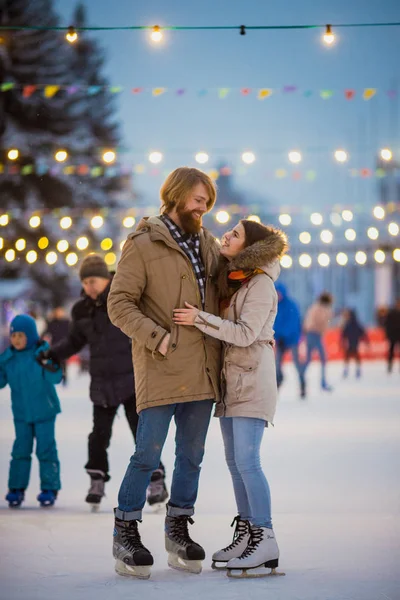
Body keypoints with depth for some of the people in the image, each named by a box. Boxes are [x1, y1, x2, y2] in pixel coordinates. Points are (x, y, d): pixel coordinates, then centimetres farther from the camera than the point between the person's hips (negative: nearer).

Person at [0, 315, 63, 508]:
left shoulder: (43, 353, -14)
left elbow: (56, 378, -20)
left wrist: (50, 367, -38)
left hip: (44, 412, -3)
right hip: (21, 412, 3)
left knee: (46, 448, 1)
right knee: (20, 449, 5)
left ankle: (49, 488, 9)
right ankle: (16, 488, 11)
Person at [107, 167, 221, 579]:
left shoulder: (207, 244, 15)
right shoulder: (143, 245, -4)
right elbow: (119, 303, -9)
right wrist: (157, 337, -17)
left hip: (202, 371, 6)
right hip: (162, 370, -6)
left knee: (192, 456, 11)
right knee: (147, 455, -5)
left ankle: (178, 532, 22)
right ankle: (125, 537, 5)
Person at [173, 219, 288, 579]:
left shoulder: (261, 283, -12)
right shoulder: (228, 278, 13)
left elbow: (245, 333, -18)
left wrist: (199, 318, -21)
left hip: (252, 379, -9)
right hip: (230, 378, 9)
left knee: (247, 460, -13)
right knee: (235, 461, 9)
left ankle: (265, 542, -12)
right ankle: (246, 535, 14)